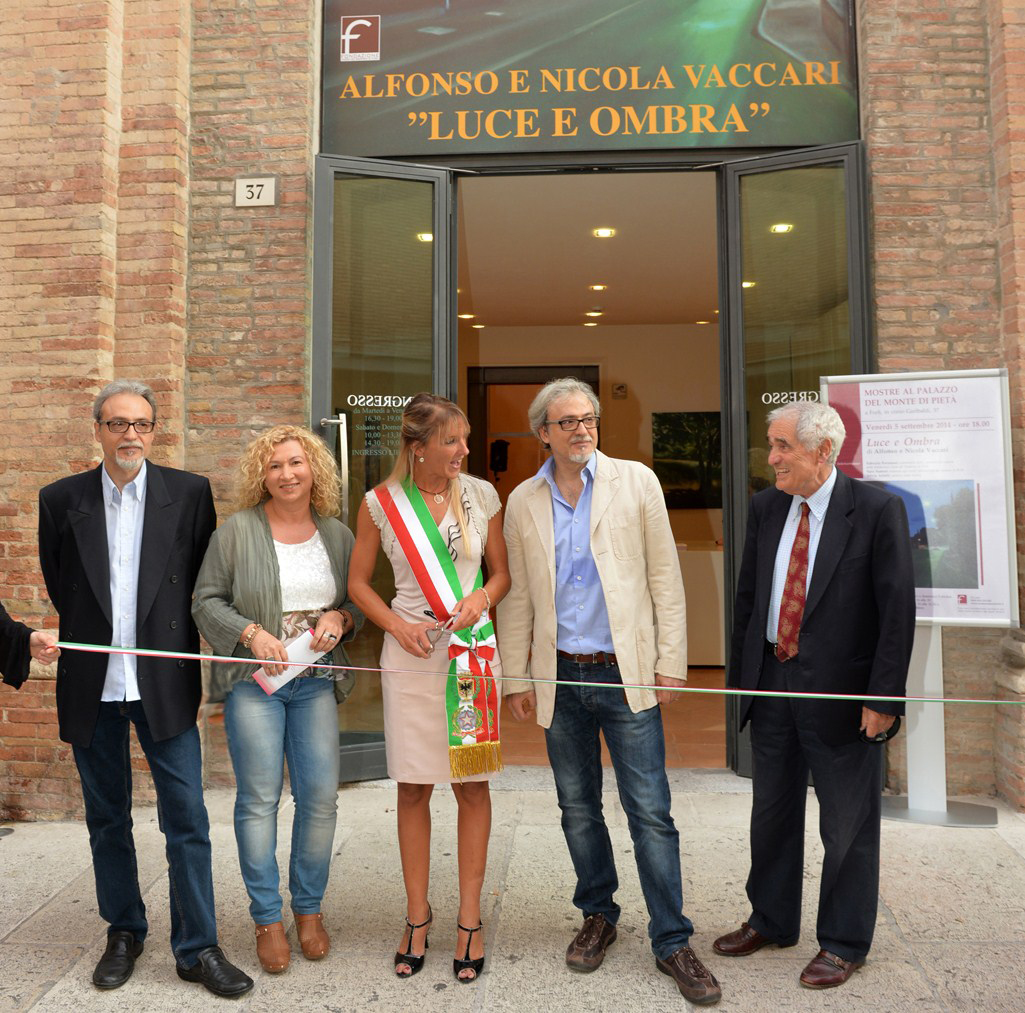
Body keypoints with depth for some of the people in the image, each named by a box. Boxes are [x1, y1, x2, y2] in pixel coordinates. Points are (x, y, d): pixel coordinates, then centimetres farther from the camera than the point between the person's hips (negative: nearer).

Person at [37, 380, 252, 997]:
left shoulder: (190, 493, -1)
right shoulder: (62, 500, 2)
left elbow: (204, 581, 5)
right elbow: (60, 587, 12)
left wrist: (166, 634, 6)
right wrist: (95, 633, 12)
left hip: (165, 683, -1)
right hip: (92, 686, 2)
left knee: (188, 819, 1)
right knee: (107, 820, 15)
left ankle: (197, 947, 15)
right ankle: (124, 933, 33)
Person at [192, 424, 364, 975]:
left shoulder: (337, 533, 7)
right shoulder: (236, 530, -1)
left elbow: (359, 602, 15)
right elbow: (206, 601, 0)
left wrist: (340, 618, -6)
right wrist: (251, 633, -14)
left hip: (316, 681, 3)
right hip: (254, 680, -2)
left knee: (321, 796, 2)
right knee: (259, 799, 2)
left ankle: (309, 908, 23)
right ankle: (267, 918, 19)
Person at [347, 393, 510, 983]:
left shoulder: (481, 495, 1)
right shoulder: (382, 504, -3)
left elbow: (502, 571, 9)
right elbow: (359, 582, 5)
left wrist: (482, 596, -12)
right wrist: (397, 625, -10)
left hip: (474, 649, 1)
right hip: (411, 655, -1)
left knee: (473, 784, 7)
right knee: (413, 789, 8)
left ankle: (470, 918, 23)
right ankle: (418, 914, 27)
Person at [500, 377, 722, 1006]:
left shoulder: (636, 481, -1)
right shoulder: (523, 502, 5)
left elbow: (665, 577, -1)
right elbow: (518, 597, 8)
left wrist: (671, 663, -5)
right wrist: (518, 678, 7)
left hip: (626, 672, -2)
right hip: (561, 676, 3)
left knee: (651, 812, 0)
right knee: (578, 808, 15)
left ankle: (672, 941, 16)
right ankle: (598, 917, 35)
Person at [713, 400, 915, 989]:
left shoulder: (877, 510, -11)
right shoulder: (766, 508, 4)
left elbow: (898, 609, -12)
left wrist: (883, 697, -15)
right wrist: (742, 673, 7)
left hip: (842, 692, -5)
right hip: (772, 682, 5)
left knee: (848, 824, 11)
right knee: (773, 813, 19)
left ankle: (844, 945, 31)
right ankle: (772, 922, 39)